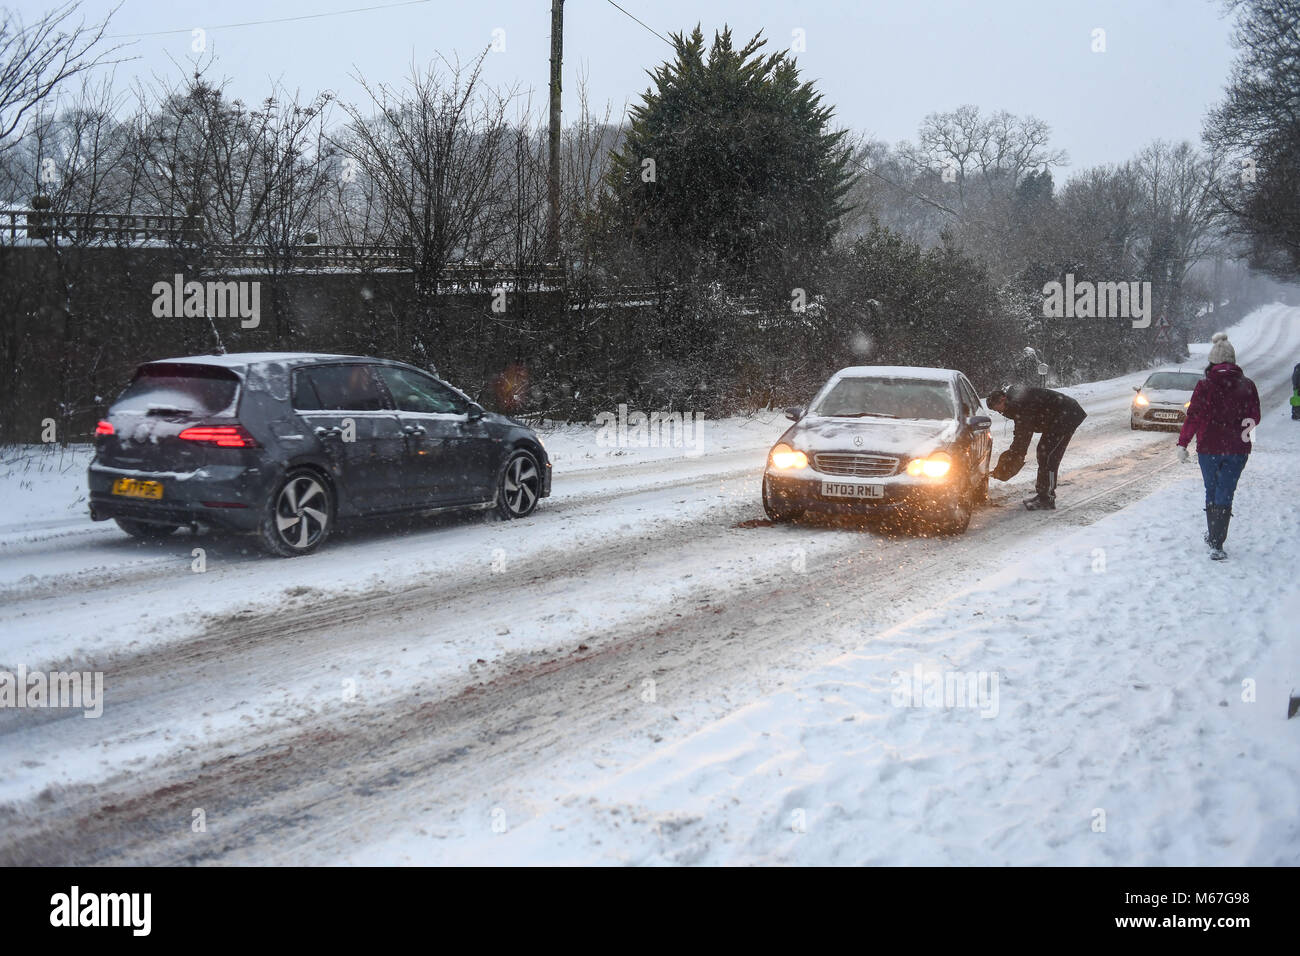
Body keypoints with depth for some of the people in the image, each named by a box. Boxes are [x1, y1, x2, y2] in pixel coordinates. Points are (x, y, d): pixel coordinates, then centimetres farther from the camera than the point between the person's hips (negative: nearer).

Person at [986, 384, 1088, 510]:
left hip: (1067, 416, -11)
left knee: (1047, 455, -11)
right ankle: (1042, 494, 23)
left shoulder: (1020, 403, -25)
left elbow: (1022, 437, -23)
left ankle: (1047, 500, -7)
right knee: (1043, 452, 15)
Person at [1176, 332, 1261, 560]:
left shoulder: (1205, 386, -10)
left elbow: (1193, 417, -10)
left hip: (1209, 448, -1)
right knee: (1225, 494, 3)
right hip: (1238, 448, 1)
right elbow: (1254, 417, 6)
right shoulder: (1247, 385, -3)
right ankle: (1217, 544, -7)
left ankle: (1213, 536, 30)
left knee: (1212, 492, 17)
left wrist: (1182, 443, -2)